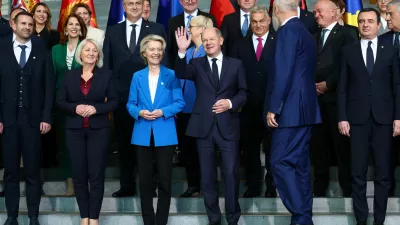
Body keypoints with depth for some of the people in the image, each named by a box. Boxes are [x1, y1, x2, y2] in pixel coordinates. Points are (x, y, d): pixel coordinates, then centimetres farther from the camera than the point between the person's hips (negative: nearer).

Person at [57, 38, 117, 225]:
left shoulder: (106, 75, 3)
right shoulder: (70, 76, 6)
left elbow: (114, 102, 1)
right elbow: (60, 102, 5)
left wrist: (96, 108, -14)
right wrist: (75, 108, -13)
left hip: (98, 130, -1)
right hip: (75, 130, 2)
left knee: (96, 174, -1)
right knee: (79, 174, 4)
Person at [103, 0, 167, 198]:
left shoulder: (157, 29, 4)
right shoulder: (112, 31, 11)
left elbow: (163, 61, 0)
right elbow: (106, 63, 8)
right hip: (121, 95, 2)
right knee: (124, 142, 8)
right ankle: (127, 185, 17)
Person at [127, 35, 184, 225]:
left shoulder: (171, 75, 1)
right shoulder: (137, 76, 7)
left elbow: (179, 102, -2)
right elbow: (130, 104, 7)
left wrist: (162, 112, -17)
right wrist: (139, 112, -14)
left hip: (165, 134, -2)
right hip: (142, 134, 2)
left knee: (165, 180, 3)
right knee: (144, 180, 7)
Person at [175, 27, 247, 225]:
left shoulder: (236, 64, 8)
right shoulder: (197, 64, 8)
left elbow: (243, 93, 7)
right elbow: (181, 74, -13)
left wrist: (230, 103, -12)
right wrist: (182, 52, -28)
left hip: (228, 126, -1)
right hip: (204, 127, 1)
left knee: (231, 174, -1)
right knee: (207, 176, 7)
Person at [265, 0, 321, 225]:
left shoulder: (287, 31, -11)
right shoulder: (306, 33, 18)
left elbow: (283, 73, -18)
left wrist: (273, 108, -16)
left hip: (291, 109, -9)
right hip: (305, 108, 9)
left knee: (281, 162, -8)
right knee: (300, 165, 10)